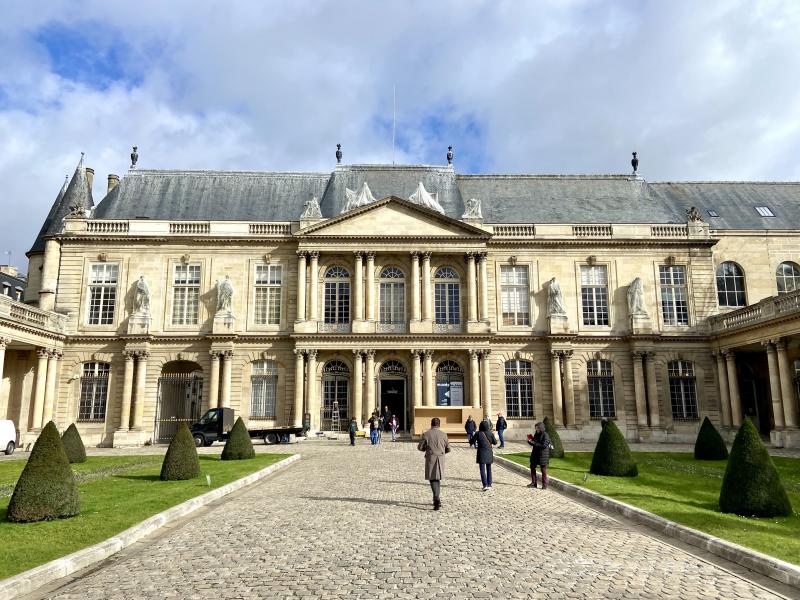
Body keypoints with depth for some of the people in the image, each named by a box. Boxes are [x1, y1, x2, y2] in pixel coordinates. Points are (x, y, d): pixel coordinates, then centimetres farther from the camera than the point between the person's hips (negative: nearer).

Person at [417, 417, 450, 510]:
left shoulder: (426, 434, -7)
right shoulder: (443, 434, -1)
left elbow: (420, 447, -4)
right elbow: (448, 449, 5)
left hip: (430, 459, -3)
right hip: (440, 459, 3)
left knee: (433, 480, 1)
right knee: (438, 479, 17)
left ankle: (437, 500, -14)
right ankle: (437, 500, 23)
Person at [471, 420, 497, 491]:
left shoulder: (478, 434, -11)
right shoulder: (490, 433, -4)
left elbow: (472, 441, -4)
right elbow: (495, 442, 5)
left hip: (481, 453, -3)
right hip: (489, 453, 3)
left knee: (482, 470, -4)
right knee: (489, 469, 17)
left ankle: (485, 485, -16)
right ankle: (489, 484, 21)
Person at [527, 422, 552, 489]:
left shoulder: (545, 435, -15)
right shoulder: (536, 434, 7)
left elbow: (543, 445, -24)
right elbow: (533, 443, 16)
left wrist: (533, 442, -24)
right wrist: (529, 441, -6)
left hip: (543, 455, -8)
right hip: (535, 454, 8)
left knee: (543, 469, 2)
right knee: (532, 467, 10)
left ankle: (544, 485, 13)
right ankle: (533, 483, 21)